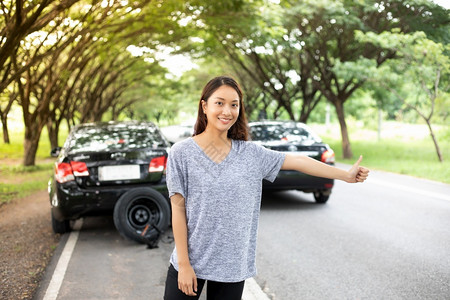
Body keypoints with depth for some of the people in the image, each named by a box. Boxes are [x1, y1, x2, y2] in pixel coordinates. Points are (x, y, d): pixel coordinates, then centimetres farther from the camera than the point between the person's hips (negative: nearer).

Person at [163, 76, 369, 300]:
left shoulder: (250, 153, 2)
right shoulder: (182, 153, -7)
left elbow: (297, 161, 4)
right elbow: (178, 209, -8)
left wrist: (346, 175, 4)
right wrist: (183, 264, -10)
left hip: (233, 266, 3)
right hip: (191, 262, -2)